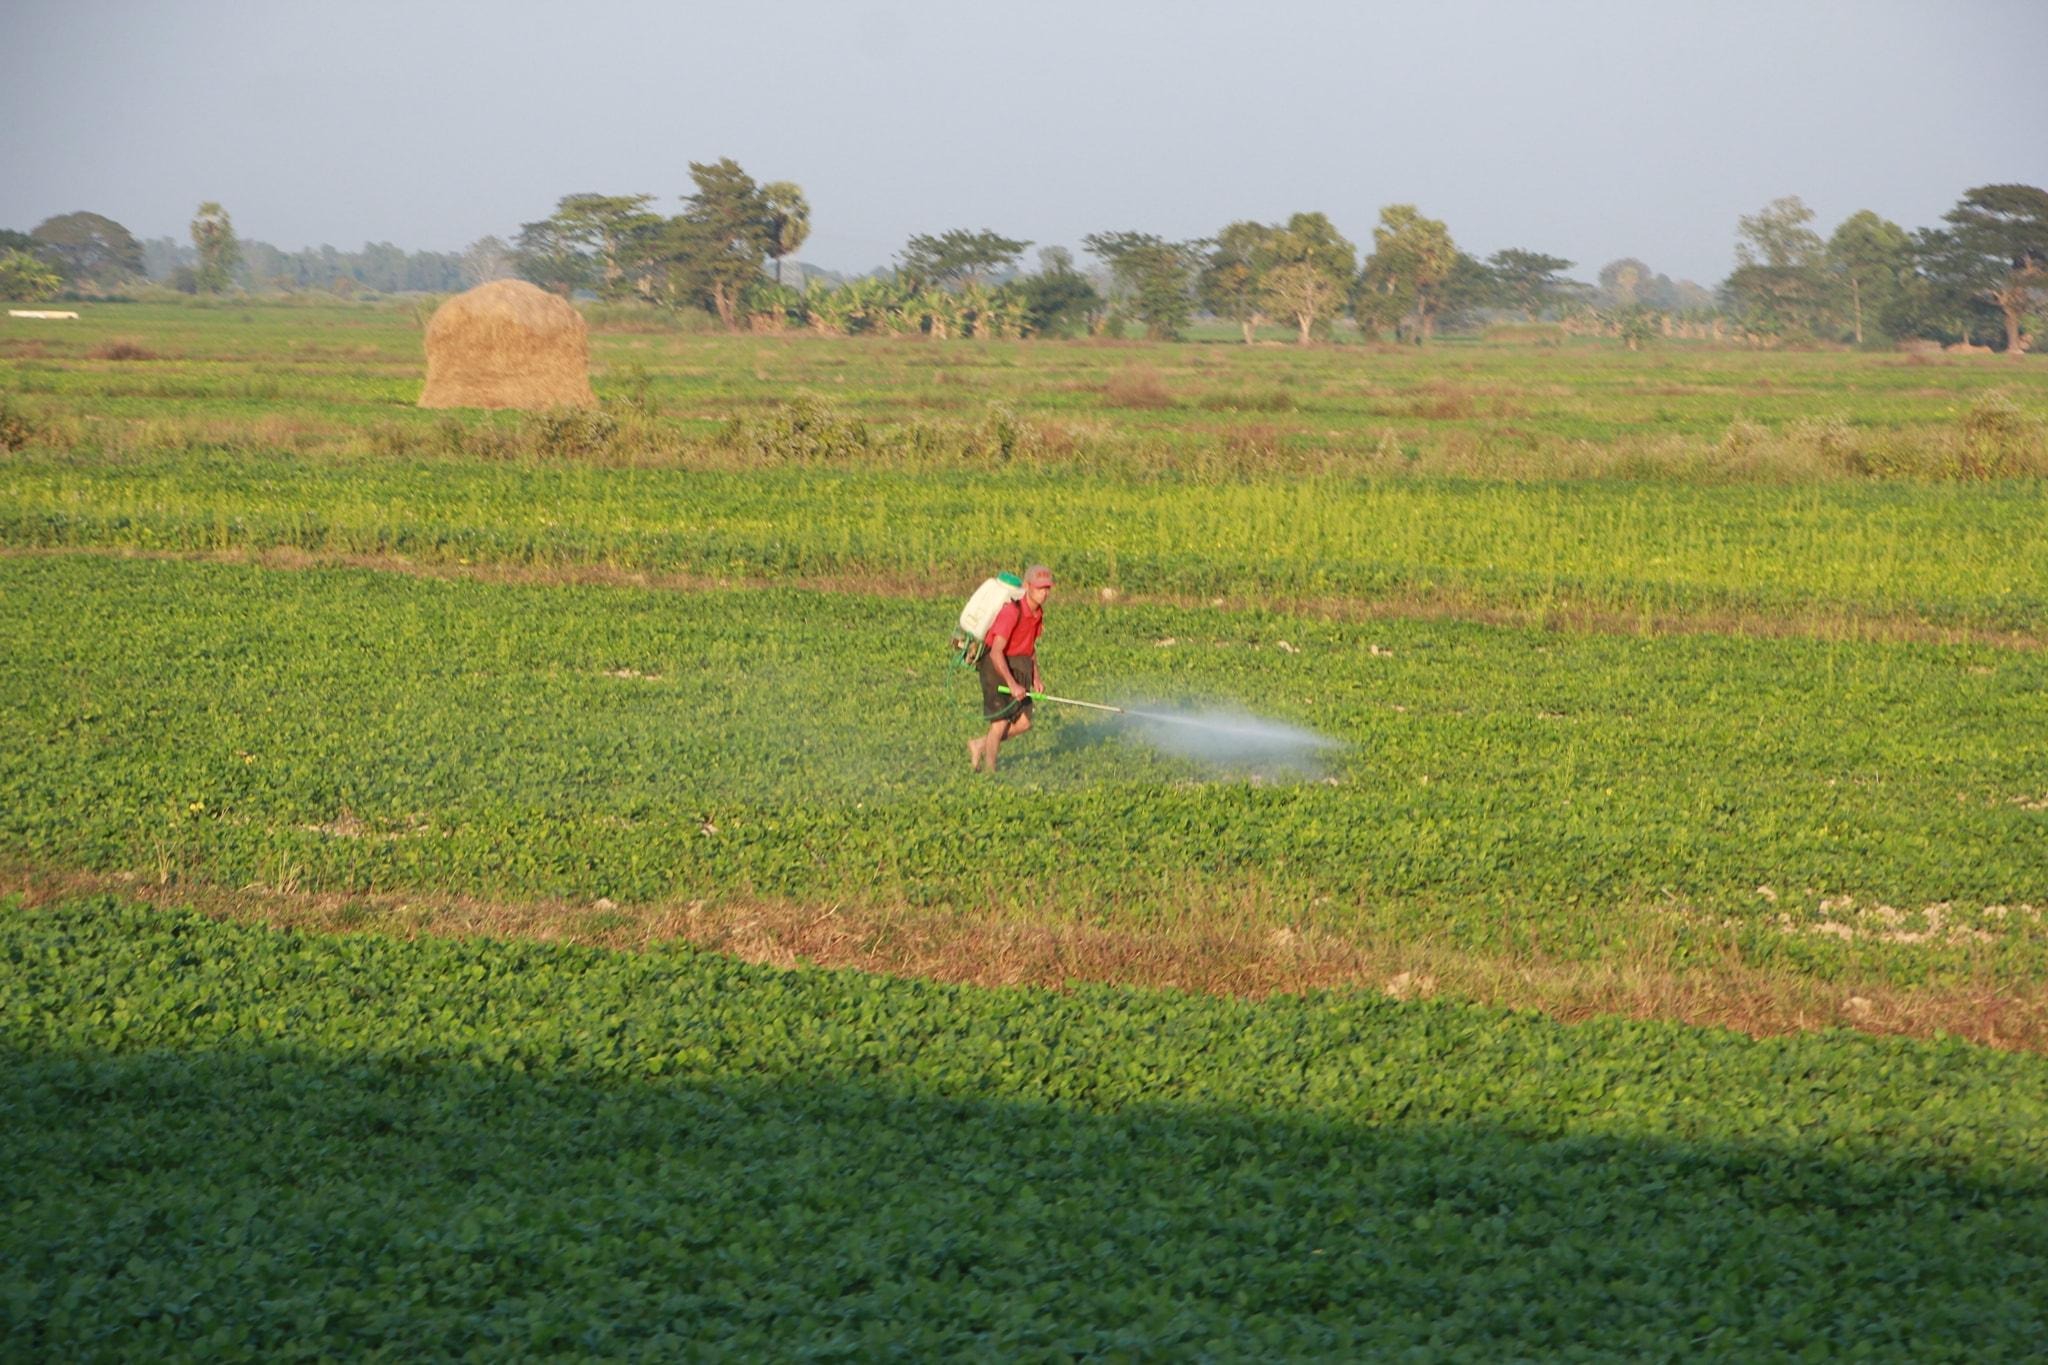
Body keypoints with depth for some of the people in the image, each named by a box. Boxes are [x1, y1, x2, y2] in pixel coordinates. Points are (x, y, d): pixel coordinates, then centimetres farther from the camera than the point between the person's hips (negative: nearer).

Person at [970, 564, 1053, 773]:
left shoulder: (1038, 612, 2)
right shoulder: (1012, 612, -26)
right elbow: (996, 652, -29)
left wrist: (1036, 675, 12)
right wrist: (1012, 685, -31)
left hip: (1018, 667, 8)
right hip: (997, 666, -8)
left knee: (1023, 722, 5)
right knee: (1000, 722, -6)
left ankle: (979, 745, 24)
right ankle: (989, 770, 10)